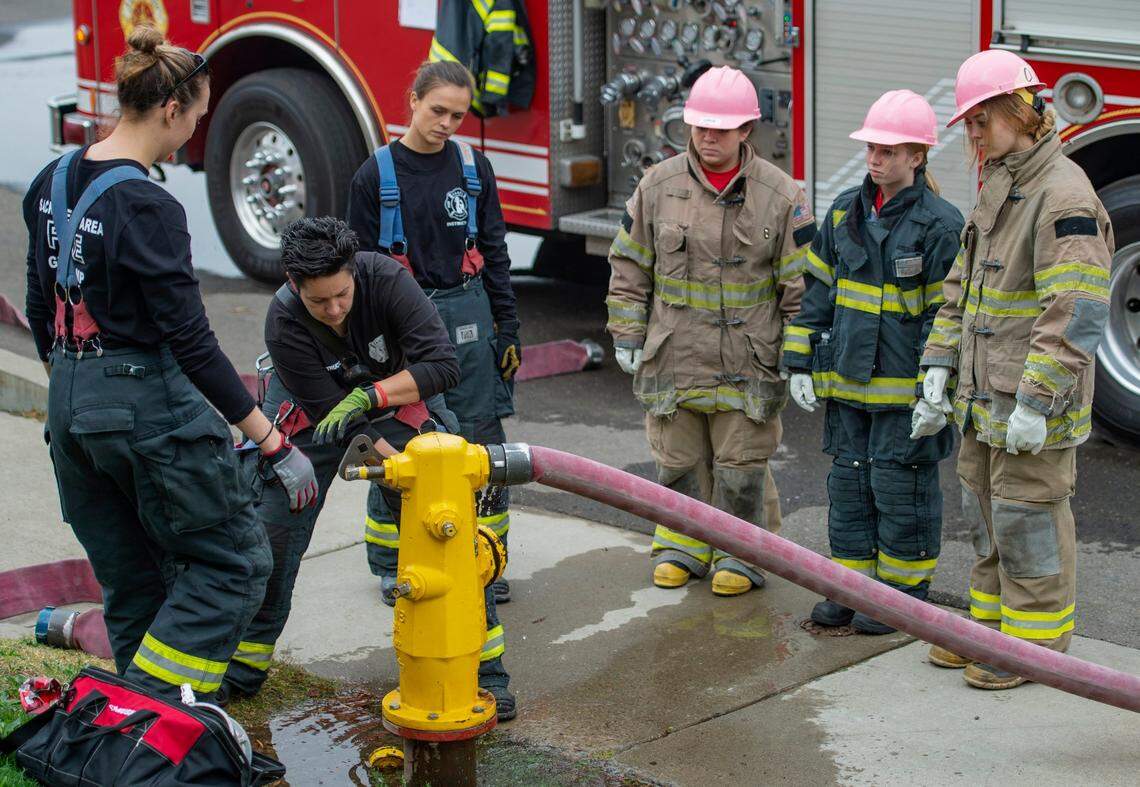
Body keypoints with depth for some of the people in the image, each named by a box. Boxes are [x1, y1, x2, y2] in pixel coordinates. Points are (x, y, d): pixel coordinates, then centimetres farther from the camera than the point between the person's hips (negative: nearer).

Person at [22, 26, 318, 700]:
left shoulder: (53, 184, 6)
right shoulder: (147, 207, -19)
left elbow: (40, 311, 15)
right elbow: (192, 342, -20)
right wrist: (275, 445, -17)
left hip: (72, 407, 9)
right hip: (148, 404, -9)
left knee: (134, 581, 17)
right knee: (232, 561, 3)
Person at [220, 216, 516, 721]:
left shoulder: (386, 278, -32)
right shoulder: (284, 324, -31)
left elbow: (443, 364, -36)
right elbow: (331, 411, -28)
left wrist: (367, 396, -45)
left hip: (401, 399, 0)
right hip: (313, 409, 0)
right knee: (271, 530, -6)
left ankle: (484, 665, 1)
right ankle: (244, 666, 12)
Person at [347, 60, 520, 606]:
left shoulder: (472, 168, 5)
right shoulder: (376, 176, -3)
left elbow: (494, 252, 9)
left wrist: (508, 327, 6)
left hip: (467, 314, 2)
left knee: (482, 435, 3)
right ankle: (391, 564, 17)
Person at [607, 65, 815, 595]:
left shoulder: (778, 194, -4)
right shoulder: (659, 185, 1)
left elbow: (801, 284, -2)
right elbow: (629, 266, 9)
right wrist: (627, 337, 6)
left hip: (747, 365, -2)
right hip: (673, 358, 2)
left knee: (742, 466, 5)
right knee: (678, 460, 11)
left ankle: (742, 556, 19)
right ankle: (683, 548, 27)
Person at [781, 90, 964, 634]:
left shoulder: (940, 225, -11)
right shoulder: (846, 211, 7)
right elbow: (818, 289, 12)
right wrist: (800, 364, 9)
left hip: (906, 388, -6)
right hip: (849, 383, 6)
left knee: (900, 488, 2)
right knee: (848, 484, 11)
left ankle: (904, 592, 15)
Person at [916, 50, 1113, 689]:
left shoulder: (1063, 197, -18)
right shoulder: (1000, 189, 13)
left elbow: (1077, 315, -23)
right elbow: (964, 286, 20)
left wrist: (1036, 403, -24)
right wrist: (941, 361, 11)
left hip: (1035, 398, -9)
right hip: (985, 396, 9)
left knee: (1028, 516, -1)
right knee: (986, 510, 17)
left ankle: (1036, 642, 11)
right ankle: (991, 622, 30)